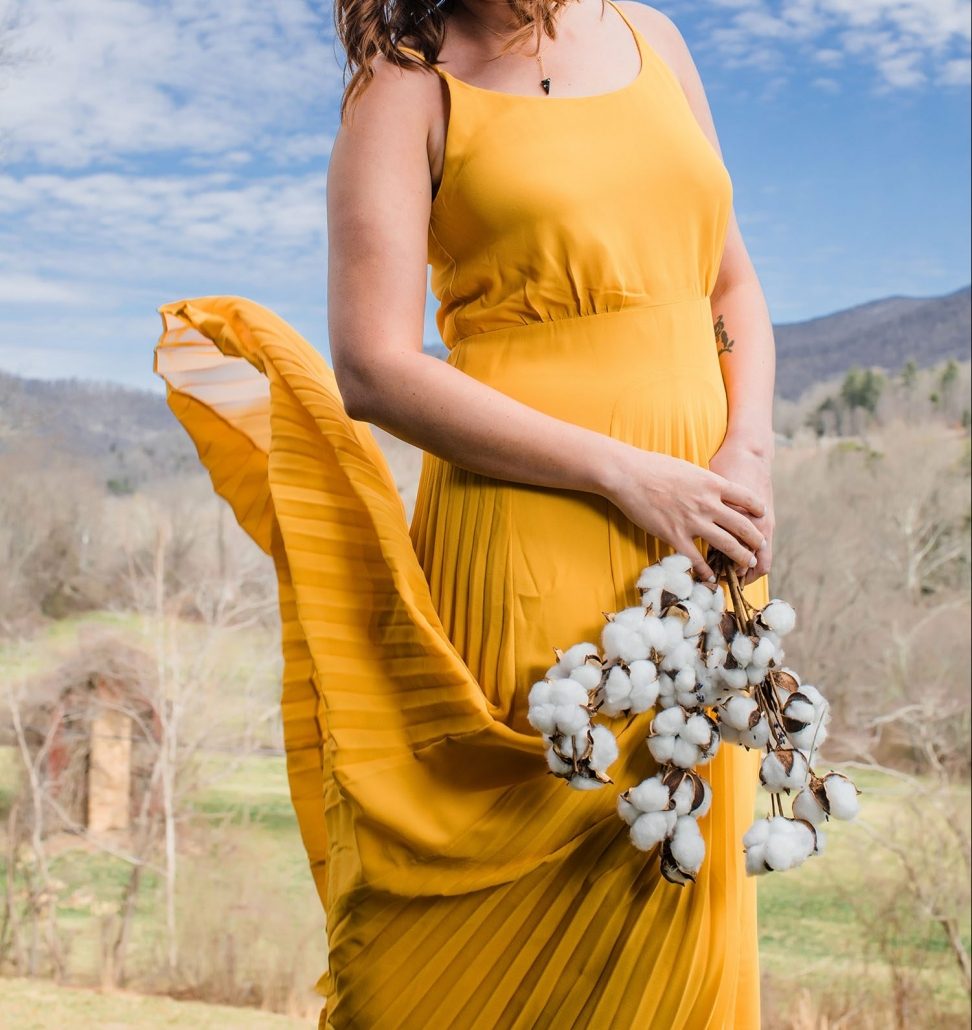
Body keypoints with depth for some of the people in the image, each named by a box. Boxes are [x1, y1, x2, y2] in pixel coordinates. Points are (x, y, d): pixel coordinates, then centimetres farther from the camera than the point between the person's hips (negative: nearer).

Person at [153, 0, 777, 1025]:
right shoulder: (410, 87, -1)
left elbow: (734, 284, 18)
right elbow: (374, 371, -12)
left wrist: (748, 459, -1)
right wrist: (626, 474, -16)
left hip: (698, 544, 6)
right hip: (528, 541, -5)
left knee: (679, 906, 11)